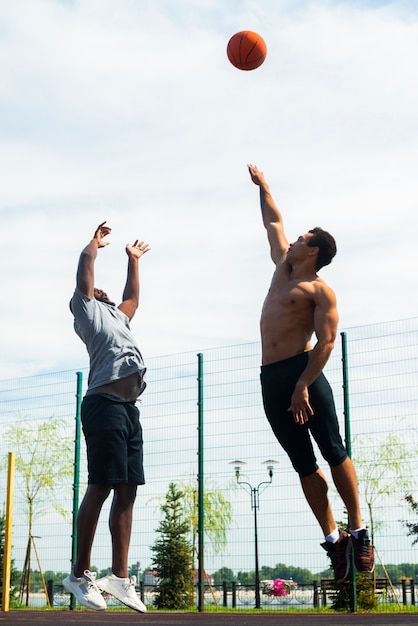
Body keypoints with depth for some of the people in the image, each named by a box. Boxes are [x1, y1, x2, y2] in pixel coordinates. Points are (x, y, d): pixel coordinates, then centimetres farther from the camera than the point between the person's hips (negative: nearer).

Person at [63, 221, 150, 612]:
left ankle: (119, 577, 1)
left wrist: (133, 259, 54)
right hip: (105, 404, -8)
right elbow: (85, 269, 6)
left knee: (127, 491, 1)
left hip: (128, 408, 8)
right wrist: (96, 240, 22)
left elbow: (132, 297, 48)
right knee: (101, 487, -11)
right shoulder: (87, 309, 12)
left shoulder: (116, 315, 34)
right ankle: (80, 574, -7)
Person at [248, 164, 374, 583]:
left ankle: (358, 531, 1)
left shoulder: (320, 291, -3)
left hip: (304, 373, -7)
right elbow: (273, 222, 33)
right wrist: (262, 186, 42)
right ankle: (332, 537, 8)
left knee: (333, 452, -5)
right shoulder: (283, 267, 19)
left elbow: (326, 342, -13)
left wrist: (303, 386, -22)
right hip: (270, 379, 7)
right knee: (304, 464, 4)